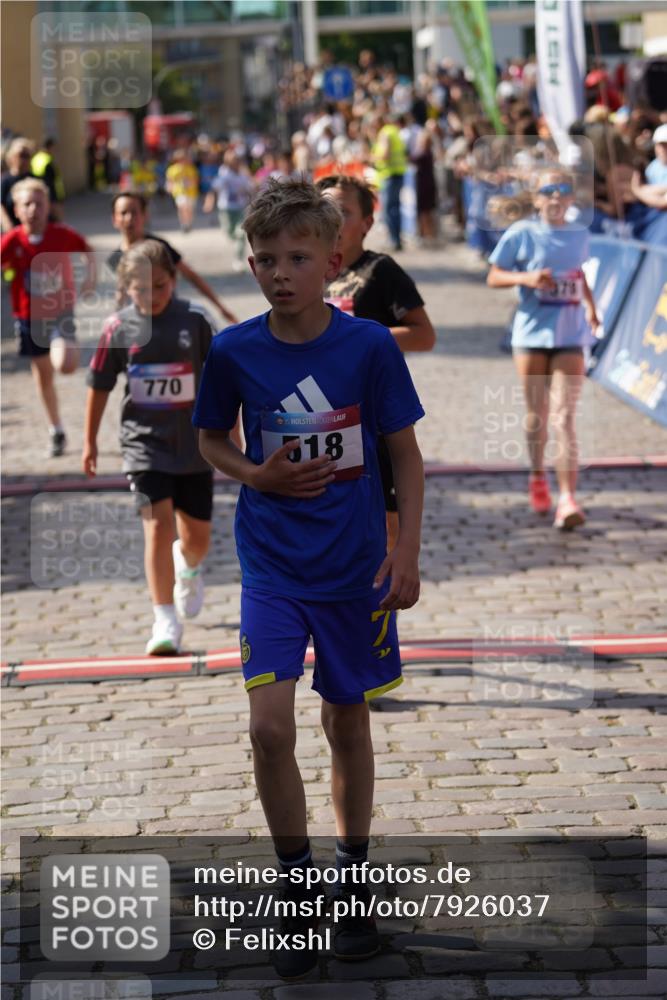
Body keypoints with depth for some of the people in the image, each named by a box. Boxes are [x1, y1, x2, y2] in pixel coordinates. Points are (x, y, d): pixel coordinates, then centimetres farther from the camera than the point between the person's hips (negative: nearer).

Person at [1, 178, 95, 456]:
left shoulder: (63, 235, -12)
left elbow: (87, 251, 6)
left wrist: (91, 277, -6)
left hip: (61, 312, -2)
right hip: (30, 317, 2)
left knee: (65, 365, -26)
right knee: (43, 374, 14)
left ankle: (71, 349, 12)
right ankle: (56, 431, 32)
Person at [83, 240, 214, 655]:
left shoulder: (194, 320, -6)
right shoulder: (119, 327, -6)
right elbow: (100, 386, 5)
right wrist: (90, 441, 9)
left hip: (195, 442, 1)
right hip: (146, 441, -1)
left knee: (197, 536, 11)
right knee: (159, 527, -13)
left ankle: (188, 567, 48)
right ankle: (166, 622, -8)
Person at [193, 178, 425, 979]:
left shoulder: (369, 346, -10)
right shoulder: (233, 351, -7)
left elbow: (405, 455, -1)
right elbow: (211, 440, 9)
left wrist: (406, 552, -7)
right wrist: (259, 477, -10)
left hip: (356, 567, 0)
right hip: (272, 567, 0)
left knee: (347, 723, 11)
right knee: (270, 727, -11)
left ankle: (353, 880, 29)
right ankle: (297, 888, 7)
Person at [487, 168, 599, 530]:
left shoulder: (579, 235, 6)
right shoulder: (521, 234, -4)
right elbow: (494, 276, -1)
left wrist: (589, 306, 12)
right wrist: (527, 277, -19)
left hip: (570, 337, 1)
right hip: (531, 335, -1)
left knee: (564, 418, -9)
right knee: (537, 415, 11)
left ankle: (567, 499, -14)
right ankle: (537, 477, 36)